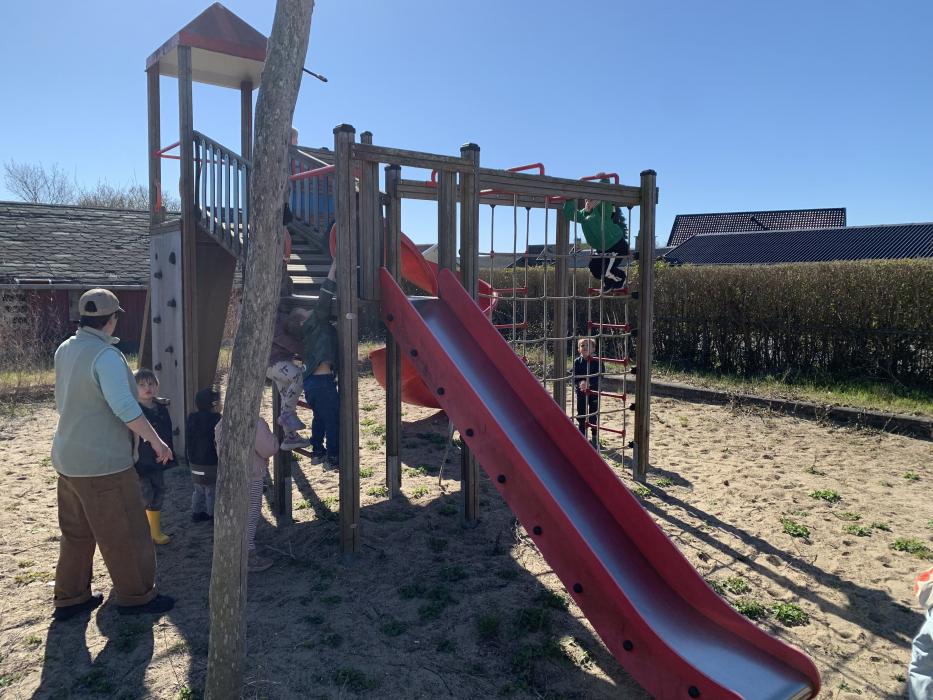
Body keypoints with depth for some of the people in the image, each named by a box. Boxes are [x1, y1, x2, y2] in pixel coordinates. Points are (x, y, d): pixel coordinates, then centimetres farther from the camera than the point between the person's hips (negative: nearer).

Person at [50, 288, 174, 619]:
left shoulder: (64, 350, 6)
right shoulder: (106, 356, -21)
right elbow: (124, 405, -30)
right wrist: (156, 441, -22)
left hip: (68, 458, 9)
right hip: (102, 463, -9)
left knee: (76, 533, 20)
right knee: (125, 533, 6)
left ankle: (70, 598, 31)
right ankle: (136, 596, 19)